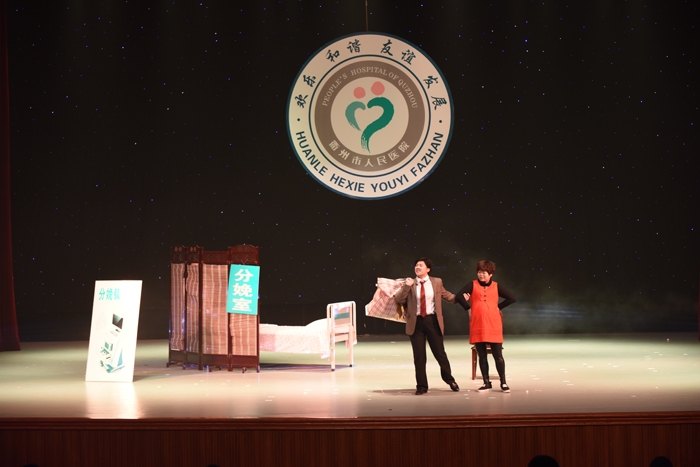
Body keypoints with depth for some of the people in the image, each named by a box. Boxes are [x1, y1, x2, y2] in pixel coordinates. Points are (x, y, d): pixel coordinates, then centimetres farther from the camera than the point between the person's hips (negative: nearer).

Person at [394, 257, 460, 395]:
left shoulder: (436, 282, 4)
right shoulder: (409, 284, 2)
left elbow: (447, 295, 15)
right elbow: (397, 299, -5)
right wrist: (407, 286, -15)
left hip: (432, 321, 0)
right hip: (416, 322, 0)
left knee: (440, 352, 7)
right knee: (419, 356, 4)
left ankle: (449, 379, 28)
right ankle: (421, 386, 15)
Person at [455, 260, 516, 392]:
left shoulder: (496, 286, 7)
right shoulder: (473, 285, 5)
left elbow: (511, 298, 9)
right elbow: (459, 296, -4)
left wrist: (499, 307, 4)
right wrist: (468, 308, -2)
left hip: (494, 325, 0)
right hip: (477, 325, 0)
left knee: (498, 355, 0)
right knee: (482, 356, 6)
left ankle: (503, 383, 8)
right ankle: (486, 383, 14)